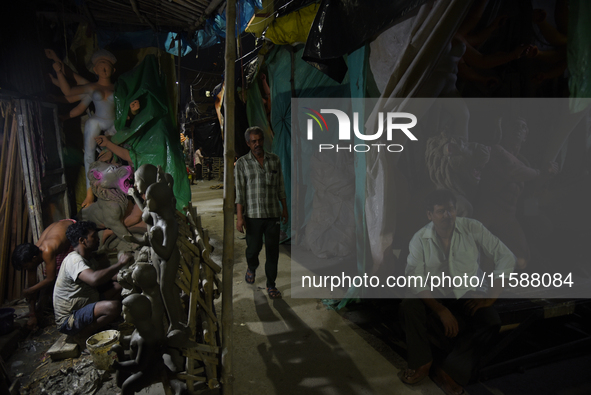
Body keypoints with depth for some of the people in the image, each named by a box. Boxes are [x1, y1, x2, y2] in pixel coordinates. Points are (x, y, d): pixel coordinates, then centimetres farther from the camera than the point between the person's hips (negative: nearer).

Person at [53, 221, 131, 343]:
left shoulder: (89, 259, 11)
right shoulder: (74, 260, -21)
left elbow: (103, 284, 17)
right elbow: (95, 279, -41)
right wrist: (120, 264, -30)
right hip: (68, 321, -10)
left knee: (119, 288, -4)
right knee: (114, 306, -31)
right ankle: (83, 335, -8)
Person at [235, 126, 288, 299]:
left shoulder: (274, 159, 4)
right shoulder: (242, 163, -3)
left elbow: (280, 186, 10)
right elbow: (239, 192, -6)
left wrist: (285, 208, 10)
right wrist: (239, 217, -11)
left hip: (273, 214, 2)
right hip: (253, 215, -2)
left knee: (273, 251, 4)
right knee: (253, 248, 7)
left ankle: (271, 285, 20)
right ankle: (252, 267, 42)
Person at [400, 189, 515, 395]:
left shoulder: (472, 228, -11)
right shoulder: (420, 239, -12)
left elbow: (506, 257, -9)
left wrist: (491, 296, -17)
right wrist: (442, 311, -27)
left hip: (469, 295, 1)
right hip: (436, 297, 0)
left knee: (491, 322, -28)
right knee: (408, 307, -28)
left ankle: (448, 371, -19)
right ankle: (421, 362, -6)